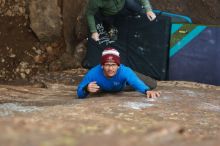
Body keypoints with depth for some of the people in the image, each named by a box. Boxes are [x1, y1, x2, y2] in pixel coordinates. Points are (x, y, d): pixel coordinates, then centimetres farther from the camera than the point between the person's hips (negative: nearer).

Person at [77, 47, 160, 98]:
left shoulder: (124, 71, -50)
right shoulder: (94, 73, -46)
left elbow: (136, 82, -68)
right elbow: (80, 94, -43)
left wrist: (147, 91, -91)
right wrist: (86, 89, -67)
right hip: (103, 89, 1)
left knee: (152, 84, 4)